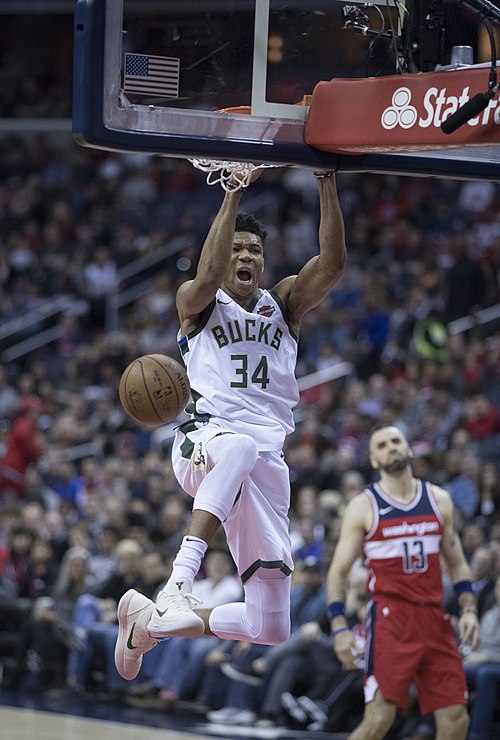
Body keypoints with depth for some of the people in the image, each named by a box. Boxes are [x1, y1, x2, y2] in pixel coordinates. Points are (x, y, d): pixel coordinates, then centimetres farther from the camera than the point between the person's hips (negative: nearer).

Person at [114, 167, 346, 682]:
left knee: (270, 629, -2)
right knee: (240, 448, -46)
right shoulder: (198, 304, 11)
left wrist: (327, 183, -9)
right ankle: (178, 585, -53)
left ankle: (147, 621, 21)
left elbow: (332, 263, 2)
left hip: (267, 463, 4)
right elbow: (208, 277, -14)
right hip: (205, 441, -4)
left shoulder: (284, 303, 21)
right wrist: (234, 193, -19)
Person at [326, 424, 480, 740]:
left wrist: (469, 610, 2)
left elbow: (457, 563, 18)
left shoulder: (439, 500, 12)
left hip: (434, 619, 4)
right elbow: (338, 571, 1)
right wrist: (340, 628, -10)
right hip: (390, 617, -4)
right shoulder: (364, 506, 0)